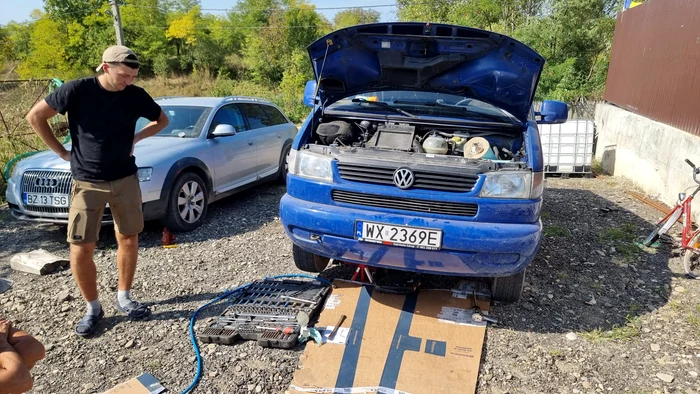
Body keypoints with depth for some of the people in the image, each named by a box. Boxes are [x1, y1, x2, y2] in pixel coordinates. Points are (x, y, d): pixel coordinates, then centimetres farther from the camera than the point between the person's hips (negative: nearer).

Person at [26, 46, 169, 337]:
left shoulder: (136, 96, -3)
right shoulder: (77, 90, -12)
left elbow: (162, 120, 14)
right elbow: (35, 116, -4)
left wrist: (135, 138, 2)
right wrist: (62, 152, -4)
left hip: (126, 180, 3)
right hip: (87, 184, -2)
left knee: (128, 240, 9)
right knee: (80, 251, -3)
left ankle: (124, 298, 28)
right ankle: (93, 308, 17)